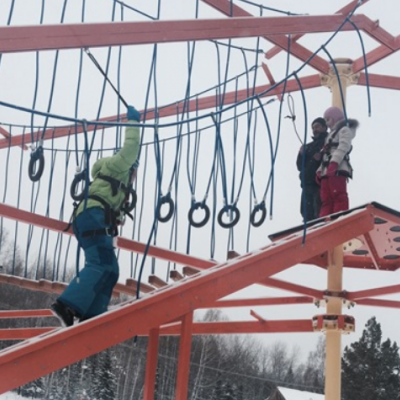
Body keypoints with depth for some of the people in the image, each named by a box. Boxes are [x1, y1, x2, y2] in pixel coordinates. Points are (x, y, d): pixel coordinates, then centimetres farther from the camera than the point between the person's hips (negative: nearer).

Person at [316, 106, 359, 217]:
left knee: (339, 196, -18)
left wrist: (333, 163, -25)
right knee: (326, 199, 0)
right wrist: (320, 171, 16)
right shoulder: (332, 134, 34)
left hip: (338, 169, -9)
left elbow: (343, 148, -12)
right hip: (327, 171, 9)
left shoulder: (344, 129, 6)